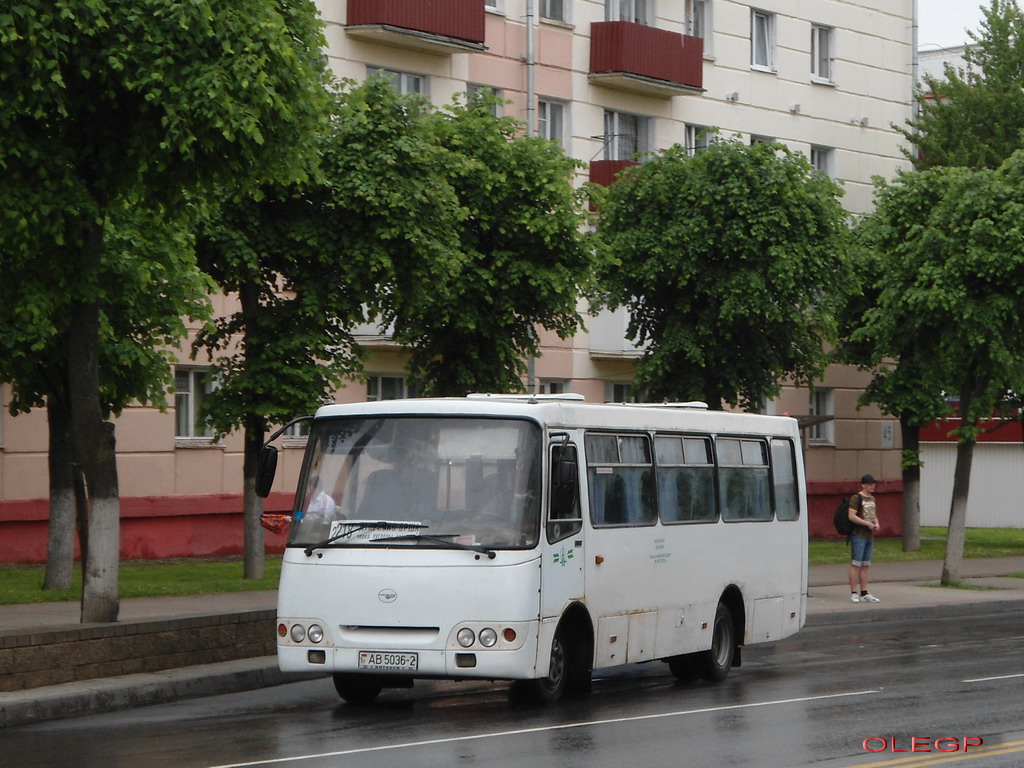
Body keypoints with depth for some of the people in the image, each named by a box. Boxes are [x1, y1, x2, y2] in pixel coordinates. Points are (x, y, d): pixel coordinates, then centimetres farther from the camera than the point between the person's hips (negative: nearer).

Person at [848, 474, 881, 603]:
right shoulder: (856, 498, -8)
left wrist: (876, 524, 5)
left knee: (865, 565, 10)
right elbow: (852, 516, -17)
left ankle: (864, 593, 12)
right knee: (856, 564, -7)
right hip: (858, 535, -8)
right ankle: (854, 593, -7)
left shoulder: (872, 499, 18)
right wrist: (868, 524, -17)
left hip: (869, 536, 8)